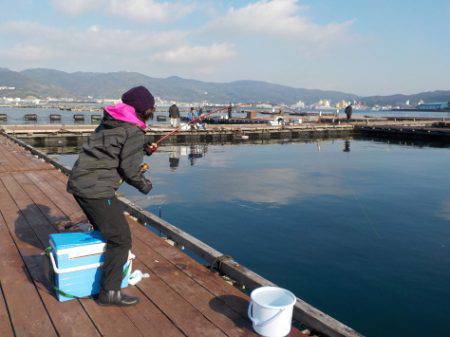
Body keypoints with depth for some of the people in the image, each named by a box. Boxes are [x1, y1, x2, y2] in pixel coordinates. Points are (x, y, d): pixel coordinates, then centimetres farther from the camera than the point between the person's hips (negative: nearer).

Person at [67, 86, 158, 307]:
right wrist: (145, 185, 5)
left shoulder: (109, 121, 12)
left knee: (103, 228, 27)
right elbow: (130, 170, -13)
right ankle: (109, 292, -1)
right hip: (97, 189, -9)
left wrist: (144, 148, 21)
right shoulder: (134, 132, -12)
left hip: (77, 182, 10)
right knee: (120, 239, -3)